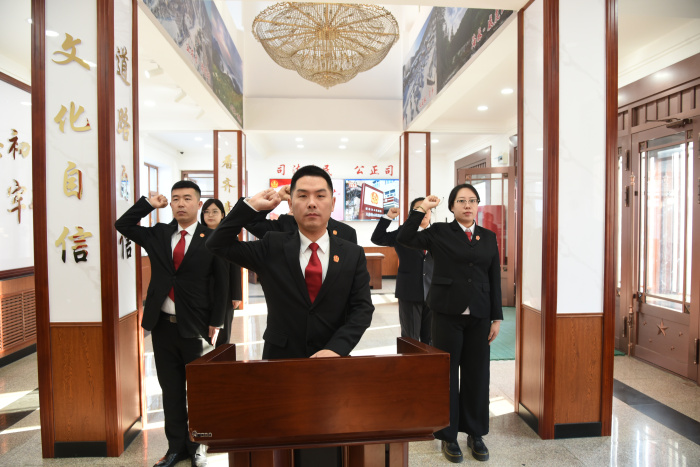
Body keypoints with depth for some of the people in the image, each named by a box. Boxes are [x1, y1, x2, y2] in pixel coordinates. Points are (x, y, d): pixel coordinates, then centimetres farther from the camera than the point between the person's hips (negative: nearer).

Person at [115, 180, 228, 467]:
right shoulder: (158, 234, 8)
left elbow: (221, 285, -6)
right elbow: (122, 225, 8)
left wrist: (215, 323, -7)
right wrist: (149, 204, -1)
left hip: (196, 327, -4)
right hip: (163, 325, 4)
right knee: (171, 389, 16)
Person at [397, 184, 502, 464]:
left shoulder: (488, 237, 9)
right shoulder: (439, 232, -1)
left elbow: (495, 279, 8)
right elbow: (404, 238, -13)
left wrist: (497, 317, 5)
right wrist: (422, 209, -15)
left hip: (479, 316, 3)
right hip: (448, 314, -3)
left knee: (477, 375, 12)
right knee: (447, 374, 9)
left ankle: (475, 434, 33)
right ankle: (448, 436, 27)